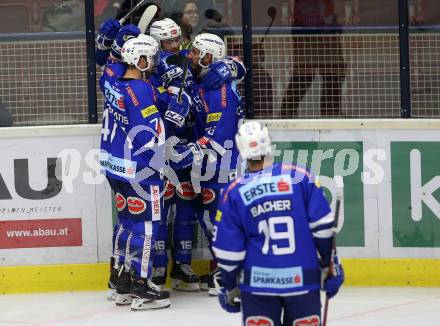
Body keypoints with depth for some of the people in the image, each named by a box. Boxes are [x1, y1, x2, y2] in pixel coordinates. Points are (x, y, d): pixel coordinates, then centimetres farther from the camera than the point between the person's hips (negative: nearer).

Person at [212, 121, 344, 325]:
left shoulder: (235, 192, -2)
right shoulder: (300, 178, -3)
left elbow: (228, 249, 1)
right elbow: (322, 227, -1)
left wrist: (228, 286, 14)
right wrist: (330, 265, 10)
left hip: (257, 281, 0)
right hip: (303, 278, 0)